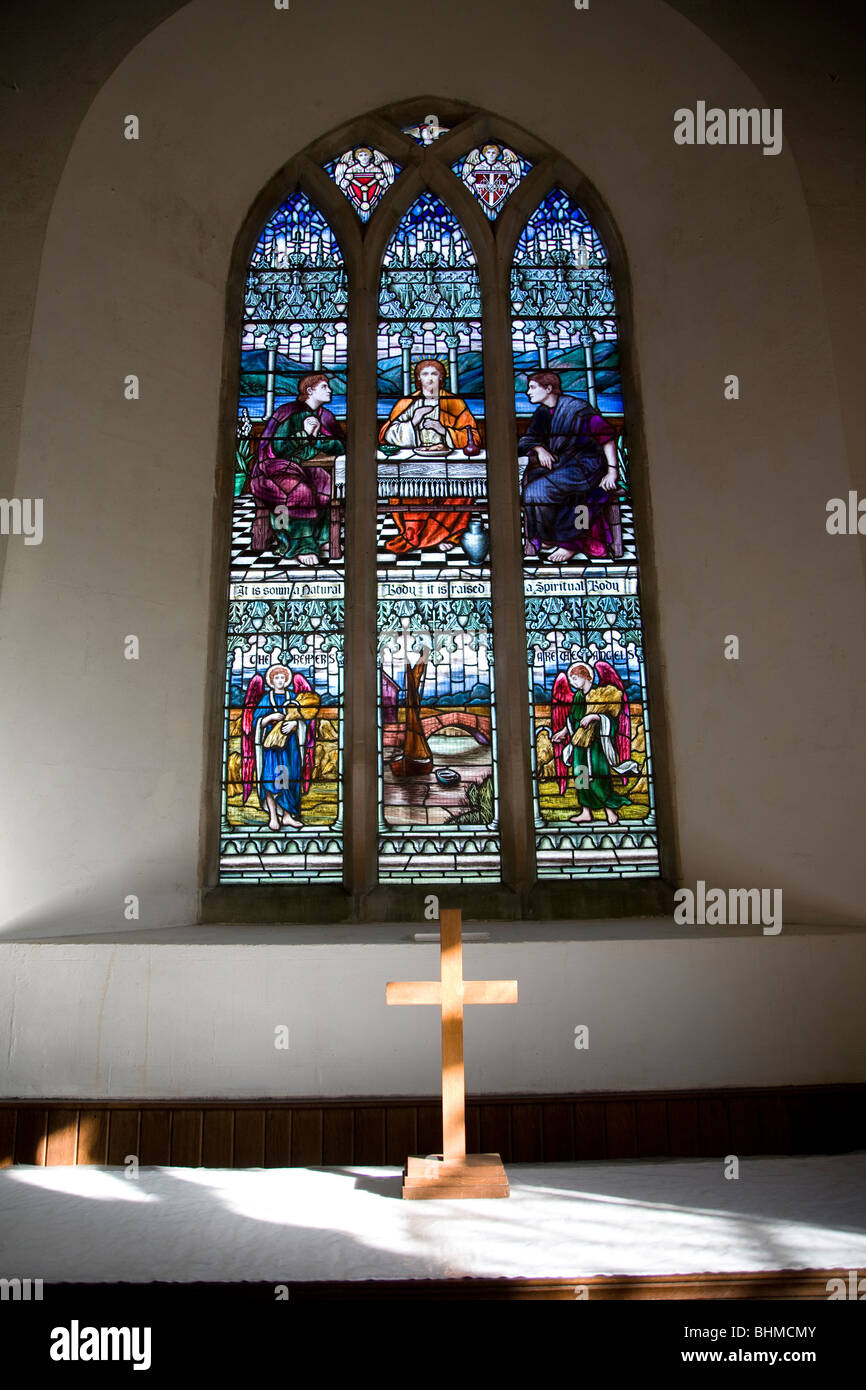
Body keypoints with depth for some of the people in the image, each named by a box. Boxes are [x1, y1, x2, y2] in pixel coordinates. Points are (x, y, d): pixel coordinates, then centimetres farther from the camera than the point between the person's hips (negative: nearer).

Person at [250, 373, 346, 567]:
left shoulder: (324, 416, 10)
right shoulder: (289, 413, -10)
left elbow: (341, 447, 2)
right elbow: (278, 448, -15)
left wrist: (317, 437, -12)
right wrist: (304, 433, -17)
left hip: (304, 466, 7)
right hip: (275, 466, -7)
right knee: (301, 491, -35)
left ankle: (322, 538, -5)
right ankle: (302, 547, -30)